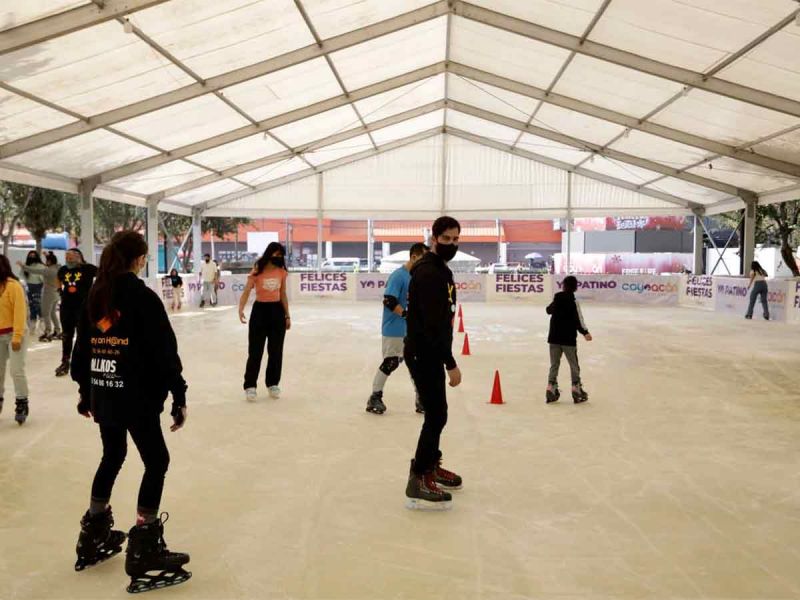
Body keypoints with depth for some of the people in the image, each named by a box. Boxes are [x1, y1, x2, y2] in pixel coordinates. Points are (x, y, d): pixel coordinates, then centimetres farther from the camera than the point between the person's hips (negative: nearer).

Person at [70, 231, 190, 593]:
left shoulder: (95, 297, 6)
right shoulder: (144, 298, -14)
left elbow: (82, 348, 13)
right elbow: (165, 352, -15)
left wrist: (85, 391, 23)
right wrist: (178, 396, -9)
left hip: (103, 394, 7)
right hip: (136, 396, -7)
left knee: (112, 457, 23)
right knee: (156, 461, 4)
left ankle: (94, 537, 34)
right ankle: (144, 550, 4)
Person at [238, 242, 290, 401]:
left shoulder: (281, 272, 2)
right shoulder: (257, 271, -11)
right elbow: (246, 292, -20)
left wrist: (287, 316, 11)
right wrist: (241, 309, -37)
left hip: (277, 311, 4)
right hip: (260, 310, -4)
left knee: (276, 351, 10)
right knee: (255, 351, -1)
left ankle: (273, 384, 24)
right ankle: (250, 386, 9)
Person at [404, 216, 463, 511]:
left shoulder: (441, 269, 14)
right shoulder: (427, 272, -20)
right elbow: (432, 323, -26)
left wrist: (445, 358, 19)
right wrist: (451, 364, -24)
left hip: (430, 353, 10)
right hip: (423, 354, -10)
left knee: (436, 412, 20)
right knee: (436, 415, -8)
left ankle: (430, 465, 35)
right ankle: (417, 483, -1)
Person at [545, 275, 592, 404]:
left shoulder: (556, 300, 3)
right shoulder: (573, 302, -13)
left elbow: (549, 310, 22)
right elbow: (578, 320, -18)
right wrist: (585, 332, -9)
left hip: (554, 338, 4)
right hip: (569, 339, -4)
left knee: (554, 364, 11)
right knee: (574, 365, 7)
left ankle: (551, 388, 6)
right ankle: (576, 390, 8)